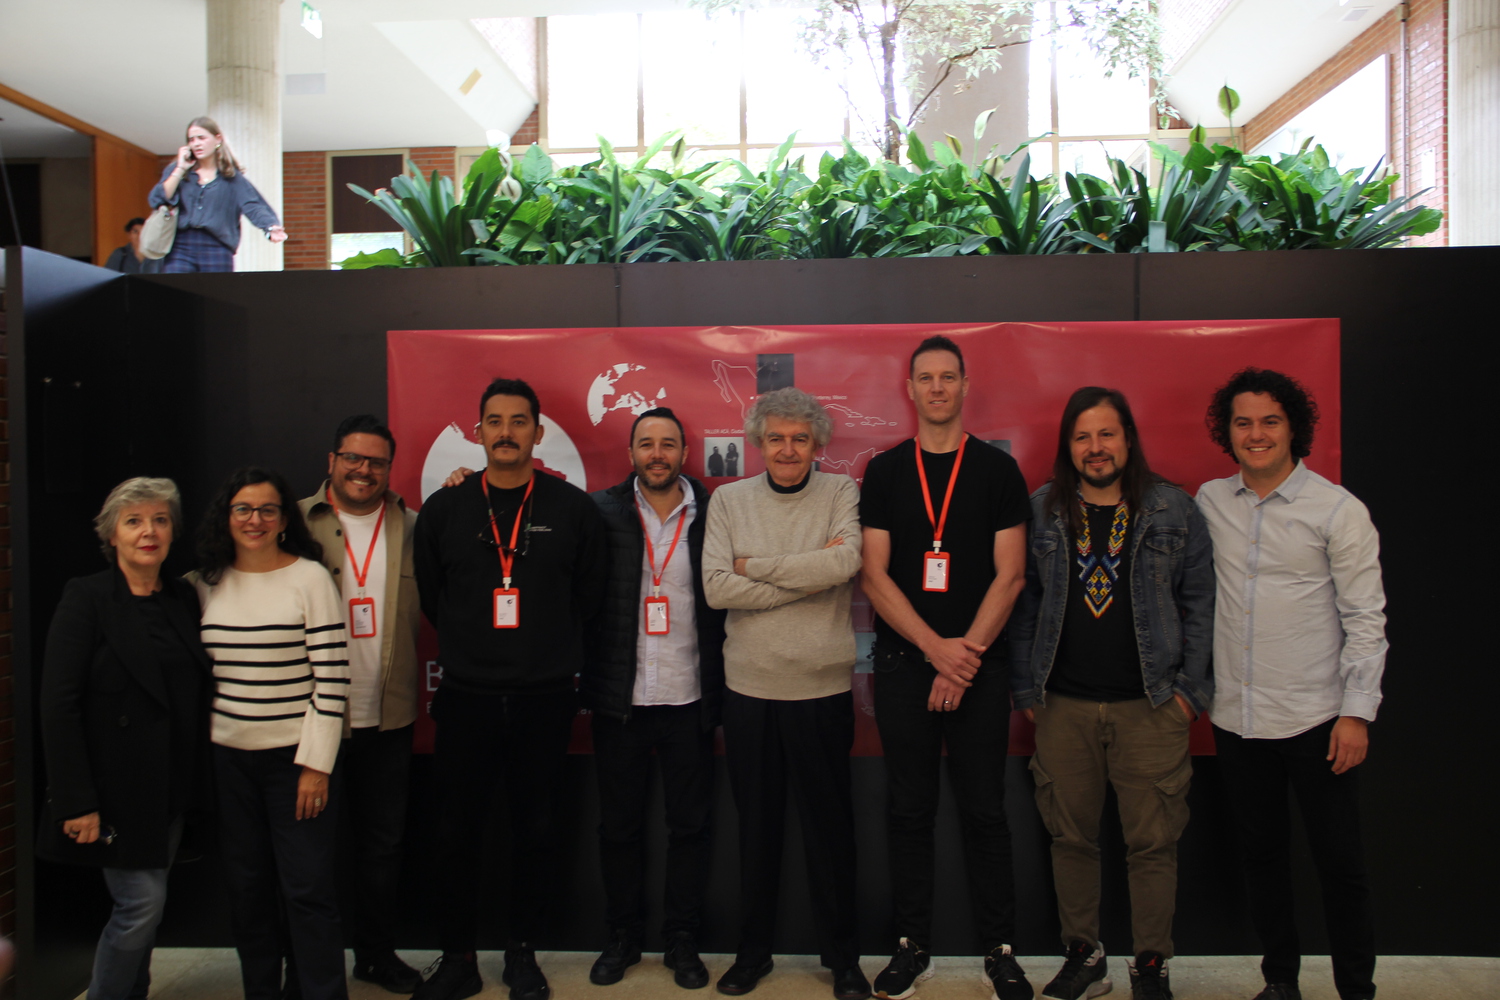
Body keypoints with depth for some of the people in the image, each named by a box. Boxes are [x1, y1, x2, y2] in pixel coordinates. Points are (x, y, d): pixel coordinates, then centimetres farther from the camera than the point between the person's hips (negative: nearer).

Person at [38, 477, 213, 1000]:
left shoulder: (183, 598, 7)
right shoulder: (86, 597, -9)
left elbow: (195, 695, 8)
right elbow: (58, 704, -14)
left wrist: (197, 786, 5)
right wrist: (76, 801, -17)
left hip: (170, 788, 5)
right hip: (117, 787, -5)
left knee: (143, 903, 12)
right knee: (143, 901, -5)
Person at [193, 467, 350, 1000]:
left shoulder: (310, 577, -8)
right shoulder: (208, 582, 6)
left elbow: (332, 677, -10)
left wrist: (317, 764, -13)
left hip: (297, 756, -4)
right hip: (229, 756, 4)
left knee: (308, 890, 0)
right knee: (247, 886, 13)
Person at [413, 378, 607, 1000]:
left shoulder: (573, 508, -1)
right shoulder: (443, 510, 3)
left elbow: (589, 593, 7)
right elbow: (429, 594, 12)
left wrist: (552, 652, 6)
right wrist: (469, 647, 11)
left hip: (545, 699, -1)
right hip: (465, 697, 1)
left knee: (533, 831, 10)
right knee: (456, 832, 7)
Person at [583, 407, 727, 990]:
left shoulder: (711, 515, -1)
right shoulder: (603, 512, 0)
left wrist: (720, 689, -3)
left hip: (690, 699, 0)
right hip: (620, 699, 0)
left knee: (690, 824, 9)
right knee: (619, 824, 12)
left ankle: (682, 940, 26)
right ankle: (622, 936, 29)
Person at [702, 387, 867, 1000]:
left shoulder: (841, 494, -2)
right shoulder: (730, 500, 2)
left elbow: (845, 562, -21)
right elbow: (717, 587, -10)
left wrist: (754, 565, -11)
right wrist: (809, 574, -13)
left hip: (822, 687, -1)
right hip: (748, 686, 2)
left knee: (829, 824, 10)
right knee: (756, 824, 14)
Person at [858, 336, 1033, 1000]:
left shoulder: (998, 469, 4)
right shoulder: (885, 472, 6)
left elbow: (1009, 574, -2)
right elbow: (875, 576, 0)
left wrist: (967, 654, -11)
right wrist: (937, 648, -10)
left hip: (979, 665, -1)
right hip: (903, 663, 1)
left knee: (984, 810, 4)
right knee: (909, 809, 7)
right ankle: (912, 945, 20)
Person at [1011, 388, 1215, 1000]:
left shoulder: (1174, 511, 2)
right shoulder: (1041, 512, 5)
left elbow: (1200, 602, 4)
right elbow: (1024, 604, 7)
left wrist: (1191, 688, -2)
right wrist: (1025, 688, 3)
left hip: (1150, 706, -1)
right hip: (1063, 705, 2)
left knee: (1152, 843, 4)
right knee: (1070, 837, 10)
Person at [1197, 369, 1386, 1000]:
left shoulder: (1338, 510, -6)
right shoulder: (1209, 502, 4)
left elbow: (1366, 619, -5)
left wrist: (1357, 712, -10)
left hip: (1315, 718, -3)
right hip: (1236, 717, 3)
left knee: (1339, 860, 6)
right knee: (1261, 853, 14)